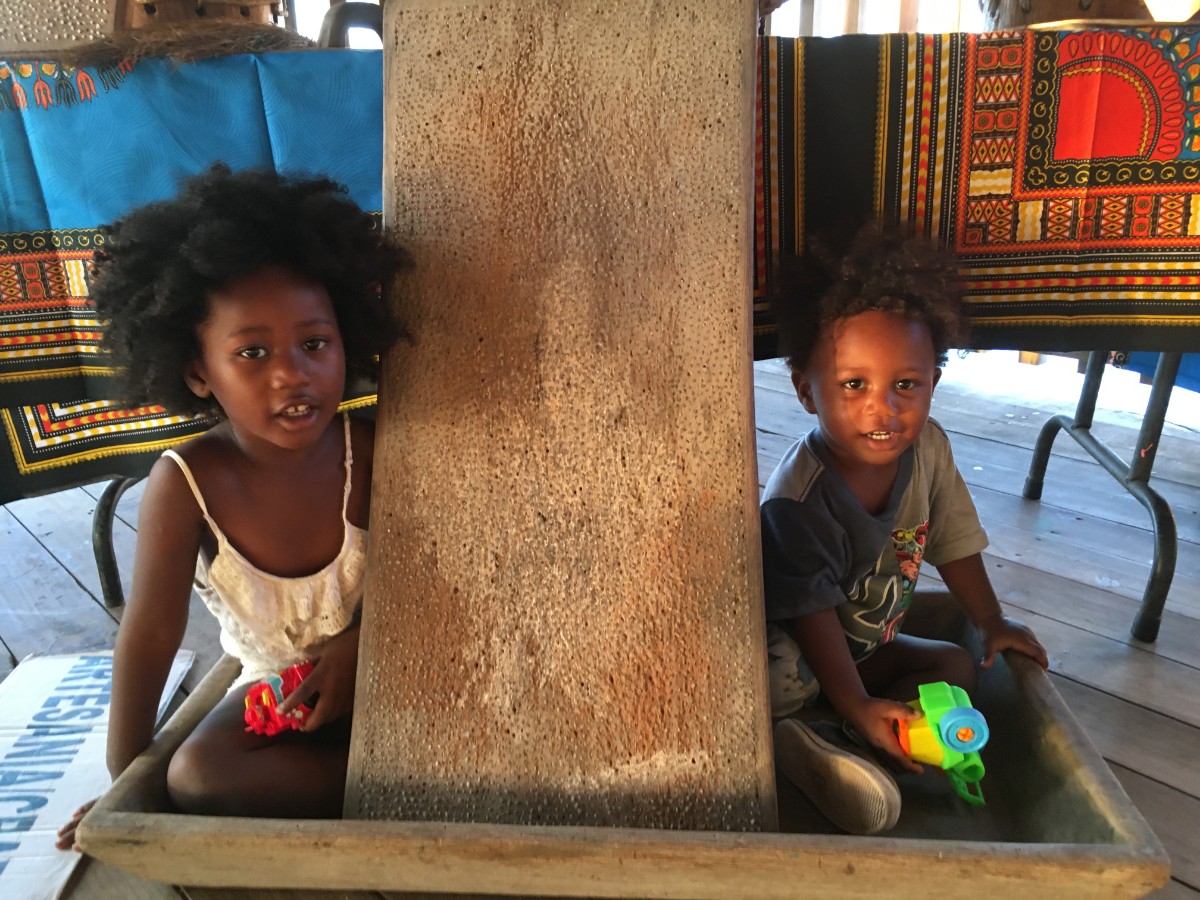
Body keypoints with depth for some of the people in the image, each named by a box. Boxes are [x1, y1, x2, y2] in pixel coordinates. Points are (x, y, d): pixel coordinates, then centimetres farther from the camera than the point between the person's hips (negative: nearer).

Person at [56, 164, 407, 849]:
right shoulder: (186, 484, -23)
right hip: (273, 679, 1)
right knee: (196, 775, -25)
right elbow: (150, 638, -15)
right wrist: (124, 782, -5)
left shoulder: (370, 452, -22)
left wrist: (359, 642, -22)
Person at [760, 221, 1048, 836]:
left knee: (957, 666, -4)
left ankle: (835, 747, -19)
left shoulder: (928, 448, -12)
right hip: (792, 646, -8)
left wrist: (992, 622, 12)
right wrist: (858, 706, -29)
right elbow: (811, 613, -27)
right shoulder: (797, 496, -32)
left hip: (869, 644, 8)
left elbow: (952, 539, 4)